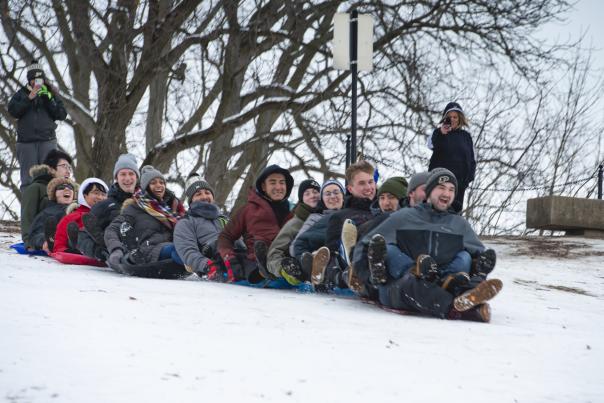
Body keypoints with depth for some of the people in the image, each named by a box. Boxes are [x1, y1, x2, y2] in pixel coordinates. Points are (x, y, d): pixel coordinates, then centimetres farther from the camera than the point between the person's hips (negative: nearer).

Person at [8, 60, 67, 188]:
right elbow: (12, 110, -4)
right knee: (28, 179, -4)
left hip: (47, 140, 0)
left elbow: (62, 115, 4)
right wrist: (29, 98, -11)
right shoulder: (21, 94, 12)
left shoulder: (51, 94, 13)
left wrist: (48, 99, -7)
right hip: (26, 141, 0)